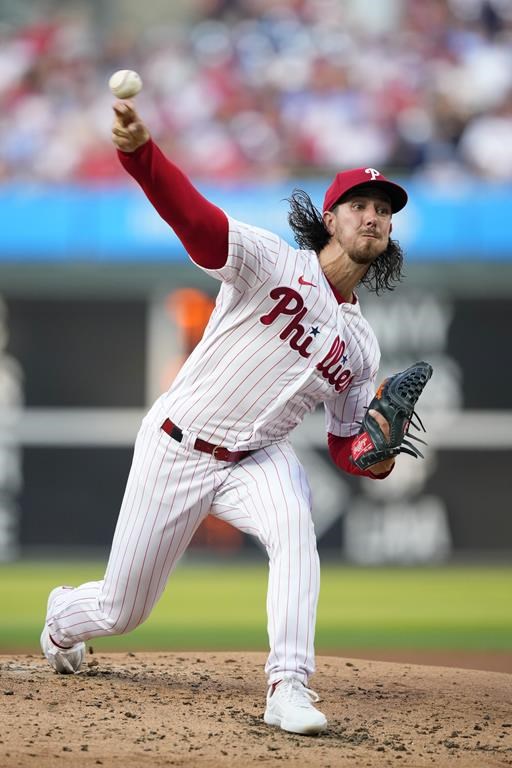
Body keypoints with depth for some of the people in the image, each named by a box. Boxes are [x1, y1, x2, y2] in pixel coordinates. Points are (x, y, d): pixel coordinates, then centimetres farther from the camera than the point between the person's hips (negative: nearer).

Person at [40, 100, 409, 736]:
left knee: (293, 523, -33)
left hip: (256, 459, 3)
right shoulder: (271, 262, -11)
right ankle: (64, 616, 43)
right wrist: (138, 149, -49)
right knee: (120, 611, 5)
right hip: (177, 450, -3)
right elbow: (193, 214, -28)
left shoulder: (361, 345, 7)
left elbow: (345, 444, 12)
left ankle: (289, 687, -36)